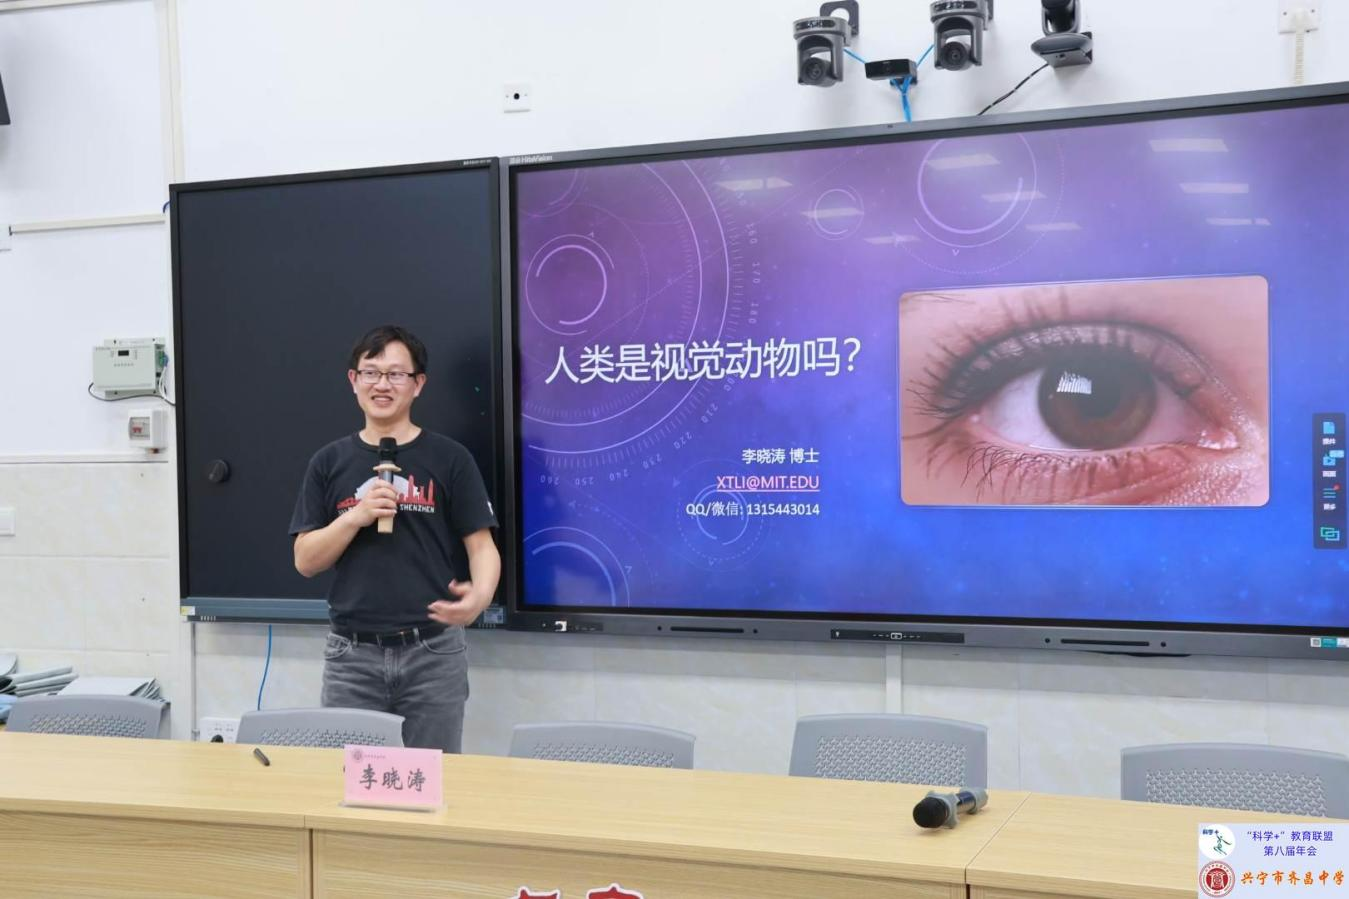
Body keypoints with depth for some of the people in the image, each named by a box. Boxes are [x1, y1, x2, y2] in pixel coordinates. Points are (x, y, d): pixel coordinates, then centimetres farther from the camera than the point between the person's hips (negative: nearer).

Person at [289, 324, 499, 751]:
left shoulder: (449, 458, 1)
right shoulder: (329, 462, 7)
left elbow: (481, 546, -1)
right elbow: (305, 561, 5)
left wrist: (479, 595, -23)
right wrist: (356, 516, -12)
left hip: (432, 652, -1)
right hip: (352, 653, 2)